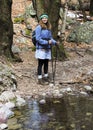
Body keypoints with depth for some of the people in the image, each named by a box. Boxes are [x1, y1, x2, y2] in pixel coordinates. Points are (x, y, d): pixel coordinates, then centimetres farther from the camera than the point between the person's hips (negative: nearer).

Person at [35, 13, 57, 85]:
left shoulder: (48, 28, 13)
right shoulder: (39, 27, -8)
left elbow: (50, 38, 19)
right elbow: (38, 39, -13)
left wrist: (54, 42, 1)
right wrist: (47, 42, -17)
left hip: (47, 48, 7)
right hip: (41, 48, -7)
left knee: (46, 63, 13)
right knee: (41, 63, -3)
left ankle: (46, 77, 26)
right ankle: (40, 79, 3)